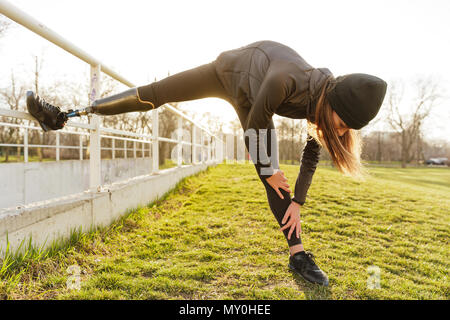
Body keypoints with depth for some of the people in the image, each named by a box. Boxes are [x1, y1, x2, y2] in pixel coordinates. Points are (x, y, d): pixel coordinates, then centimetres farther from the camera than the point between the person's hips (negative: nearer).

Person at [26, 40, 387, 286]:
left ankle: (297, 254, 0)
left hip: (245, 98, 4)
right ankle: (64, 116, 7)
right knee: (153, 94, -7)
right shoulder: (285, 80, -44)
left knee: (271, 172, -5)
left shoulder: (331, 105, -23)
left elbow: (312, 155, -11)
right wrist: (269, 170, -16)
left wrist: (297, 202, -11)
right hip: (232, 69, -3)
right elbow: (259, 123, -29)